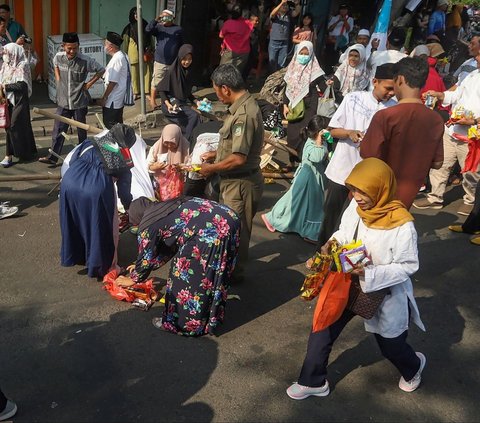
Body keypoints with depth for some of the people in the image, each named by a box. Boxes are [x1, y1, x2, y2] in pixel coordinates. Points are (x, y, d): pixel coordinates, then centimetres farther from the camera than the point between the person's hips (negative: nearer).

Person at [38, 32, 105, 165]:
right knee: (58, 130, 1)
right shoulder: (58, 57, -3)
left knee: (81, 131, 12)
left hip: (80, 102, -3)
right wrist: (57, 78, 9)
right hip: (63, 101, 3)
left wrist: (89, 83, -6)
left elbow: (101, 70, -3)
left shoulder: (86, 60, -15)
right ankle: (53, 157, 7)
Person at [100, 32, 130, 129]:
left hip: (112, 101, -10)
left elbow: (113, 82, -22)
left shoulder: (116, 59, -20)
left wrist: (104, 97, -16)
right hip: (119, 99, 10)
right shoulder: (122, 56, 10)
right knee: (118, 124, 17)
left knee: (110, 125, -2)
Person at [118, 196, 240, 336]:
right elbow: (169, 247, 38)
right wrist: (140, 266, 47)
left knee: (186, 275, 9)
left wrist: (134, 278, 32)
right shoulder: (165, 209, 29)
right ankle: (213, 316, 40)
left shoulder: (148, 225, 5)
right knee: (214, 276, 24)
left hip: (212, 231, -9)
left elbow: (146, 257, 13)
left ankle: (186, 323, 24)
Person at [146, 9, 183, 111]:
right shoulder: (158, 27, 5)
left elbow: (181, 45, 11)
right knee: (156, 82, 0)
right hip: (160, 61, -1)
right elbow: (148, 30, -12)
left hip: (174, 62, 1)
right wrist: (156, 20, -23)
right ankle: (152, 101, 11)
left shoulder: (178, 29, 6)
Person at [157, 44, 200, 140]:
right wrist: (168, 104, -22)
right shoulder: (172, 71, -12)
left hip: (183, 103, 6)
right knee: (194, 116, -24)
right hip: (171, 103, -6)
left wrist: (196, 102, 6)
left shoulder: (188, 72, 7)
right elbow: (161, 90, -10)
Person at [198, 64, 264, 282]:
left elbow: (239, 158, -29)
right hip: (234, 180, 10)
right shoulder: (243, 105, 5)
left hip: (241, 183, -9)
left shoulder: (244, 115, -27)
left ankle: (235, 272, 25)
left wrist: (211, 168, -16)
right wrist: (216, 153, 12)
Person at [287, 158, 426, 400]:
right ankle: (313, 381, 26)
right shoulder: (356, 205, -13)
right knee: (323, 329, 5)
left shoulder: (402, 225, -28)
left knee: (390, 346, 18)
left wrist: (367, 274, -31)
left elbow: (408, 265, -21)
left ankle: (413, 367, 54)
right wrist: (333, 243, -17)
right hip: (349, 282, 5)